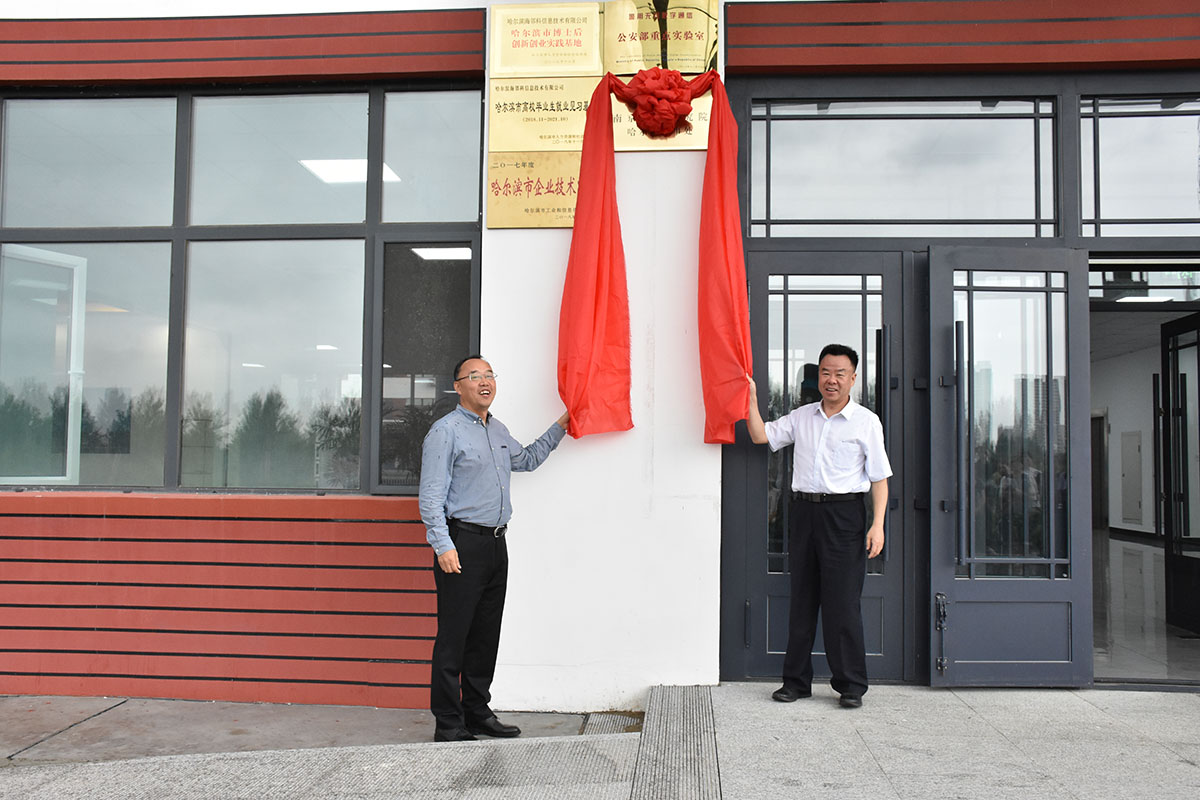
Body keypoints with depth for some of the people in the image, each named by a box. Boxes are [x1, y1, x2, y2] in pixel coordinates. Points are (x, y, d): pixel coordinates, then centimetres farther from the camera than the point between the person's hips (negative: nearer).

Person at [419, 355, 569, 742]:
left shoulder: (498, 431, 17)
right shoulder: (445, 431, -7)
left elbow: (527, 459, 36)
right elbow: (431, 496, -11)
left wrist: (561, 426, 31)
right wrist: (443, 546, -19)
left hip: (496, 543, 8)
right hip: (462, 542, -8)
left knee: (486, 634, 12)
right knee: (453, 636, -4)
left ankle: (477, 712, 23)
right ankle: (448, 724, 4)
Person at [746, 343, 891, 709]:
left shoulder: (866, 421, 1)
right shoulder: (801, 417, 13)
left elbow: (879, 476, -1)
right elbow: (761, 435, 13)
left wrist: (877, 524, -9)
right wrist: (751, 398, 5)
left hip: (844, 514, -4)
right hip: (804, 511, 4)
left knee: (842, 603, -3)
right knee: (801, 599, 8)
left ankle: (850, 685, 8)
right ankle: (796, 680, 17)